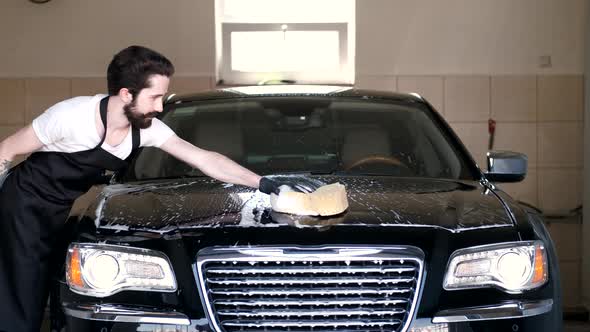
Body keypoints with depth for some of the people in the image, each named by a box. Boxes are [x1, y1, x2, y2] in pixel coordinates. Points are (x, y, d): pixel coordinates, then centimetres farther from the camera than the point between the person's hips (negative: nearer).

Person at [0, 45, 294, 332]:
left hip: (63, 211, 6)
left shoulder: (147, 128, -10)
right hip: (27, 206, -6)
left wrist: (264, 184, -15)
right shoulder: (71, 116, -27)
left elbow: (205, 159, -9)